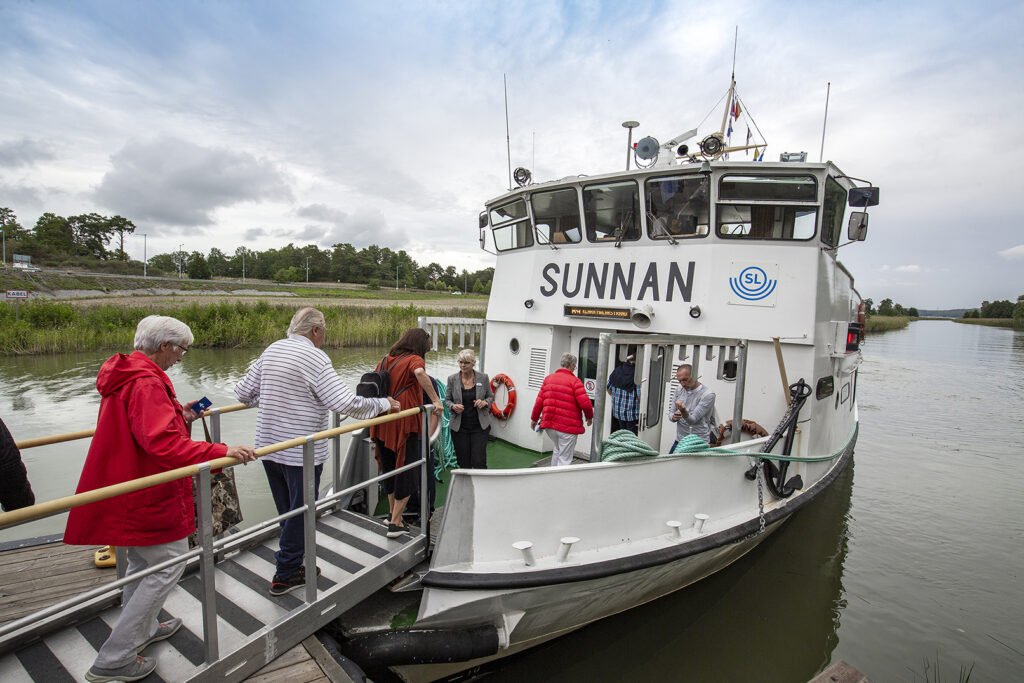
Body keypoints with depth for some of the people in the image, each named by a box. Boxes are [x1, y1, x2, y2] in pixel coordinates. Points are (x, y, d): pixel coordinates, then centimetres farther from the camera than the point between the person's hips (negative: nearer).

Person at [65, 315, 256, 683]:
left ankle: (143, 628, 43)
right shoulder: (147, 383, -25)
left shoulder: (126, 374, 7)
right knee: (168, 564, 1)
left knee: (143, 562, 25)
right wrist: (220, 451, -37)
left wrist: (178, 415, 9)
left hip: (128, 489, 11)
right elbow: (163, 443, -35)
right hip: (148, 494, -11)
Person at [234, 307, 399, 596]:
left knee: (288, 512, 20)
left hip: (269, 447, 8)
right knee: (300, 513, 9)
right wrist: (382, 404, -11)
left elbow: (243, 393, 12)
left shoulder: (271, 350, 6)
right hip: (302, 452, -7)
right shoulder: (314, 358, -17)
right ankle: (286, 575, 20)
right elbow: (345, 402, -24)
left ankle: (292, 564, 33)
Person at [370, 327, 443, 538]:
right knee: (406, 471, 6)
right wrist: (436, 400, -27)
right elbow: (419, 373, -28)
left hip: (382, 423, 7)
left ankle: (392, 513, 36)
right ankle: (395, 523, 8)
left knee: (388, 467, 21)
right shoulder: (414, 359, -6)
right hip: (404, 424, -6)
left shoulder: (385, 360, 14)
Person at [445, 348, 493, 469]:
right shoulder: (452, 379, -2)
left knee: (479, 462, -4)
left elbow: (491, 397, 9)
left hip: (480, 426, -1)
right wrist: (453, 406, -15)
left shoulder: (483, 378, -2)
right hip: (459, 427, 1)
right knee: (463, 462, 7)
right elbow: (447, 400, 7)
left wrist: (484, 402, -13)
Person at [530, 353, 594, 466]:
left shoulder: (548, 378, 8)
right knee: (565, 459, 5)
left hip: (549, 423, 6)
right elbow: (585, 403, -15)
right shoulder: (574, 381, -9)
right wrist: (589, 417, 4)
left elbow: (539, 401, 8)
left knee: (558, 449, 29)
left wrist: (534, 418, 19)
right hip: (568, 426, -6)